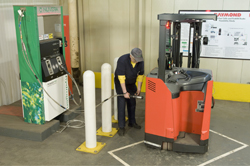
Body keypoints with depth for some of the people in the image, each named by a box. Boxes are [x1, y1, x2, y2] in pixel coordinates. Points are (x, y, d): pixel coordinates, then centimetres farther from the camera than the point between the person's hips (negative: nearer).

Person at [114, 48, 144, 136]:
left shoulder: (140, 62, -17)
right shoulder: (122, 60, -31)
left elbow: (140, 75, -5)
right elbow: (121, 77, -31)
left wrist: (139, 88, -5)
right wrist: (125, 92, -30)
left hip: (131, 83, 5)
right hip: (120, 83, -5)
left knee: (132, 103, 11)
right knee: (121, 104, -8)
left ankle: (132, 122, 27)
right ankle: (121, 127, -2)